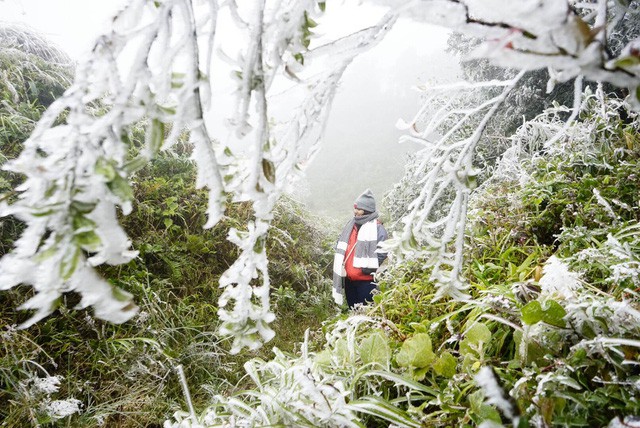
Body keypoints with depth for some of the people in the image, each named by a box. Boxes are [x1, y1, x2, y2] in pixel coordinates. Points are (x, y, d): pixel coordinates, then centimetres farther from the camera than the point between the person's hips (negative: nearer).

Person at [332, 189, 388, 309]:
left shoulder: (377, 228, -11)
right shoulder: (350, 224, 13)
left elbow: (381, 252, -17)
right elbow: (341, 248, 21)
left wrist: (369, 267, -18)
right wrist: (340, 269, 13)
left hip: (367, 279, -7)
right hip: (349, 278, 8)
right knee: (352, 309, 18)